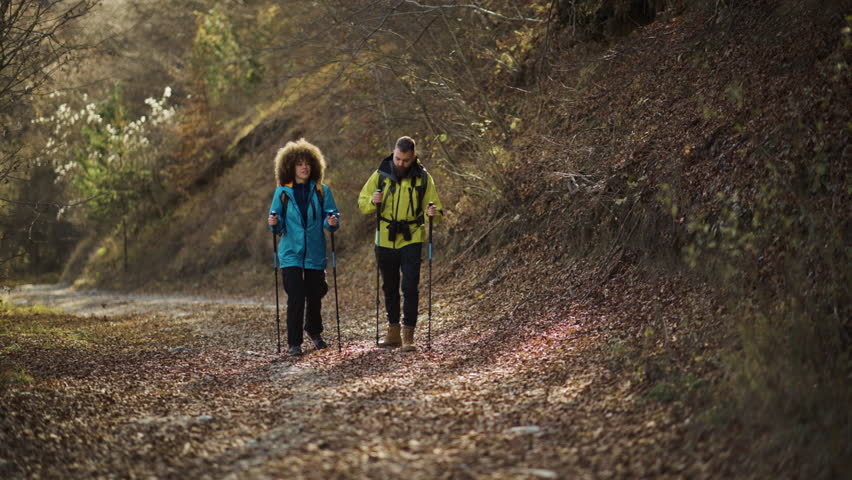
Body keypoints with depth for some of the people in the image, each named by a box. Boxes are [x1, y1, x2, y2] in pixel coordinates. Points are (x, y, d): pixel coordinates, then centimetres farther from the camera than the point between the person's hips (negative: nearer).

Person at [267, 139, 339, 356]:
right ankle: (294, 342, -1)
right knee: (295, 298, -10)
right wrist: (275, 223, -17)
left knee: (314, 296, 10)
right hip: (291, 254, -1)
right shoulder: (282, 193, 2)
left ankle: (314, 332, 36)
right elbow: (279, 224, 5)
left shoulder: (321, 191, 3)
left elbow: (331, 215, 1)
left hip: (315, 254, 1)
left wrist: (332, 222, -21)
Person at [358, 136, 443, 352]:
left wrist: (434, 213, -20)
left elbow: (435, 208, 4)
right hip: (385, 241, 2)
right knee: (390, 288, 12)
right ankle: (393, 332, 24)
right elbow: (362, 203, 6)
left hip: (411, 240, -2)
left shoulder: (422, 178, -2)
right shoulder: (380, 176, 1)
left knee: (410, 287, -9)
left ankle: (408, 336, -5)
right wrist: (373, 201, -17)